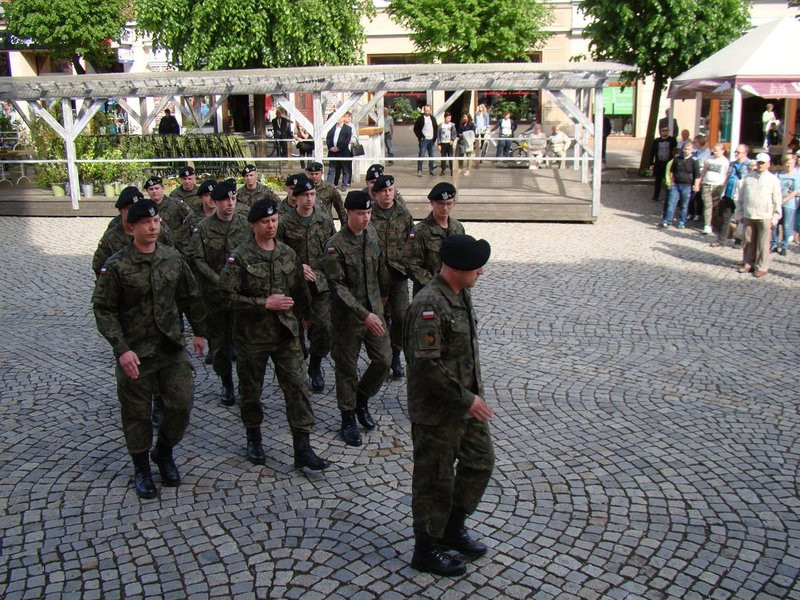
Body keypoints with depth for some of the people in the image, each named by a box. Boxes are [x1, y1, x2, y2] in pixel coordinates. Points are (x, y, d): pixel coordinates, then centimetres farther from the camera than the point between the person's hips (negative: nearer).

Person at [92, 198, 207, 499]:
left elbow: (190, 297, 12)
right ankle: (141, 468, 28)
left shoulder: (173, 258, 2)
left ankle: (164, 452, 30)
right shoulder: (116, 266, -11)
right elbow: (103, 310, -10)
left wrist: (199, 331, 16)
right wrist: (121, 349, -18)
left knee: (182, 404, 3)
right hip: (135, 353, -3)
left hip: (173, 347, 4)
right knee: (137, 413, 8)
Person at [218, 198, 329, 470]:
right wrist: (265, 303, -19)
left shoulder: (288, 254, 5)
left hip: (286, 332, 3)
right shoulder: (240, 257, -9)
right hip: (252, 335, -3)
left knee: (297, 387, -3)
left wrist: (304, 315, 25)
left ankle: (302, 448, 2)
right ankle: (254, 439, 33)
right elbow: (228, 296, -16)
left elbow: (298, 289, 18)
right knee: (251, 390, 11)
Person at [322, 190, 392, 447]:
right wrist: (364, 314, -25)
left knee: (384, 360, 6)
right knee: (347, 368, 6)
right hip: (348, 315, -5)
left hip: (374, 310, 6)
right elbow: (338, 287, -21)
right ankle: (348, 419, 21)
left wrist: (383, 296, 21)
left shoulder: (371, 234, 1)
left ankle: (361, 399, 31)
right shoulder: (335, 246, -18)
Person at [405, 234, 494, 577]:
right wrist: (466, 398, -21)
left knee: (480, 462, 19)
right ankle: (426, 551, 23)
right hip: (437, 411, -9)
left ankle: (452, 528, 37)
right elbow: (427, 365, -28)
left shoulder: (460, 295, 5)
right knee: (435, 479, 5)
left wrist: (474, 395, 17)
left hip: (465, 403, 9)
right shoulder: (429, 306, -25)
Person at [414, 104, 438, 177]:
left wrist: (435, 137, 7)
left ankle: (431, 170, 17)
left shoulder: (433, 118, 11)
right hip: (424, 140, -5)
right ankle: (419, 170, -4)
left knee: (431, 156, 9)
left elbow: (436, 128, 18)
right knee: (421, 155, -8)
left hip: (431, 140, 5)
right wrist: (420, 137, -8)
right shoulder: (420, 118, -3)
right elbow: (416, 129, -2)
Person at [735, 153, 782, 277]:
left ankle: (762, 267, 6)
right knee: (748, 242, 8)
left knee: (763, 244, 0)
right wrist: (739, 214, 11)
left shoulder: (773, 180, 1)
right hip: (748, 216, 3)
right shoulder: (748, 178, 9)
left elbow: (777, 201, 1)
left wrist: (775, 217, -3)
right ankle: (748, 264, 19)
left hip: (765, 217, -3)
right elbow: (741, 197, 14)